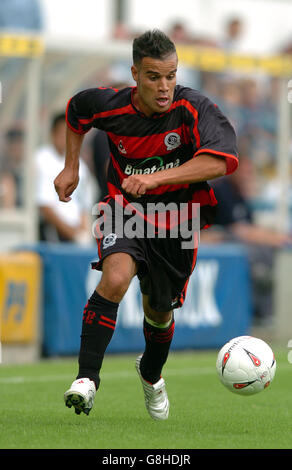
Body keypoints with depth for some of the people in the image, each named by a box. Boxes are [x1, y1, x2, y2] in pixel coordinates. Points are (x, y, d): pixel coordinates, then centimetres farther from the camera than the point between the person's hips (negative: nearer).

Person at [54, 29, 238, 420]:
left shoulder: (194, 108, -23)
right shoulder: (109, 106, -15)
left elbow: (221, 161, -38)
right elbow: (75, 111, 11)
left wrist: (157, 177, -44)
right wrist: (71, 167, 8)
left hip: (176, 221, 1)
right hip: (126, 209, 0)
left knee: (159, 310, 16)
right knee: (116, 277, -31)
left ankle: (151, 374, 50)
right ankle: (87, 378, -24)